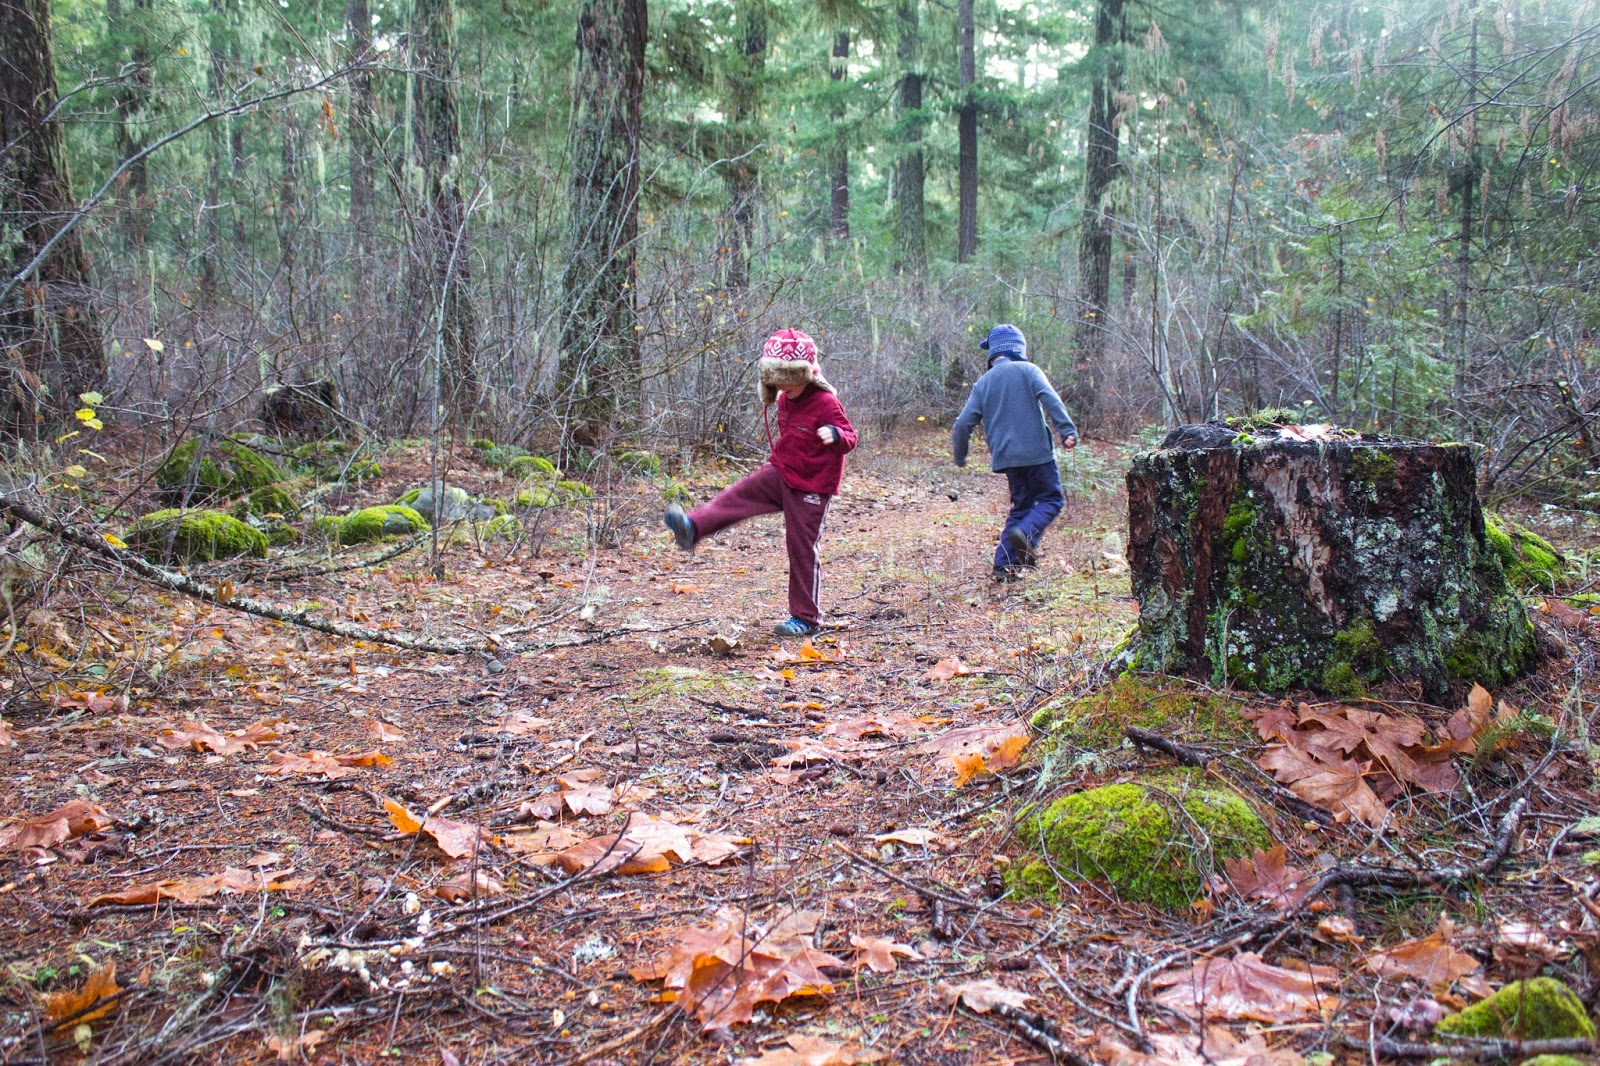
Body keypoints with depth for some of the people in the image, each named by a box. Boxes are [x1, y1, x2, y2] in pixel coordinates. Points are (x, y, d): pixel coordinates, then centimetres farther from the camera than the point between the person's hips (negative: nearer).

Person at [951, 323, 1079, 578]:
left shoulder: (982, 383, 11)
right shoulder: (1027, 370, 0)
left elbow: (963, 423, 8)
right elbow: (1050, 399, -16)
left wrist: (960, 456, 21)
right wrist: (1067, 431, -20)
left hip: (1006, 457, 5)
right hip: (1036, 451, -5)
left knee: (1021, 505, 15)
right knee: (1052, 499, 6)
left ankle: (1004, 563, 7)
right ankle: (1026, 533, -21)